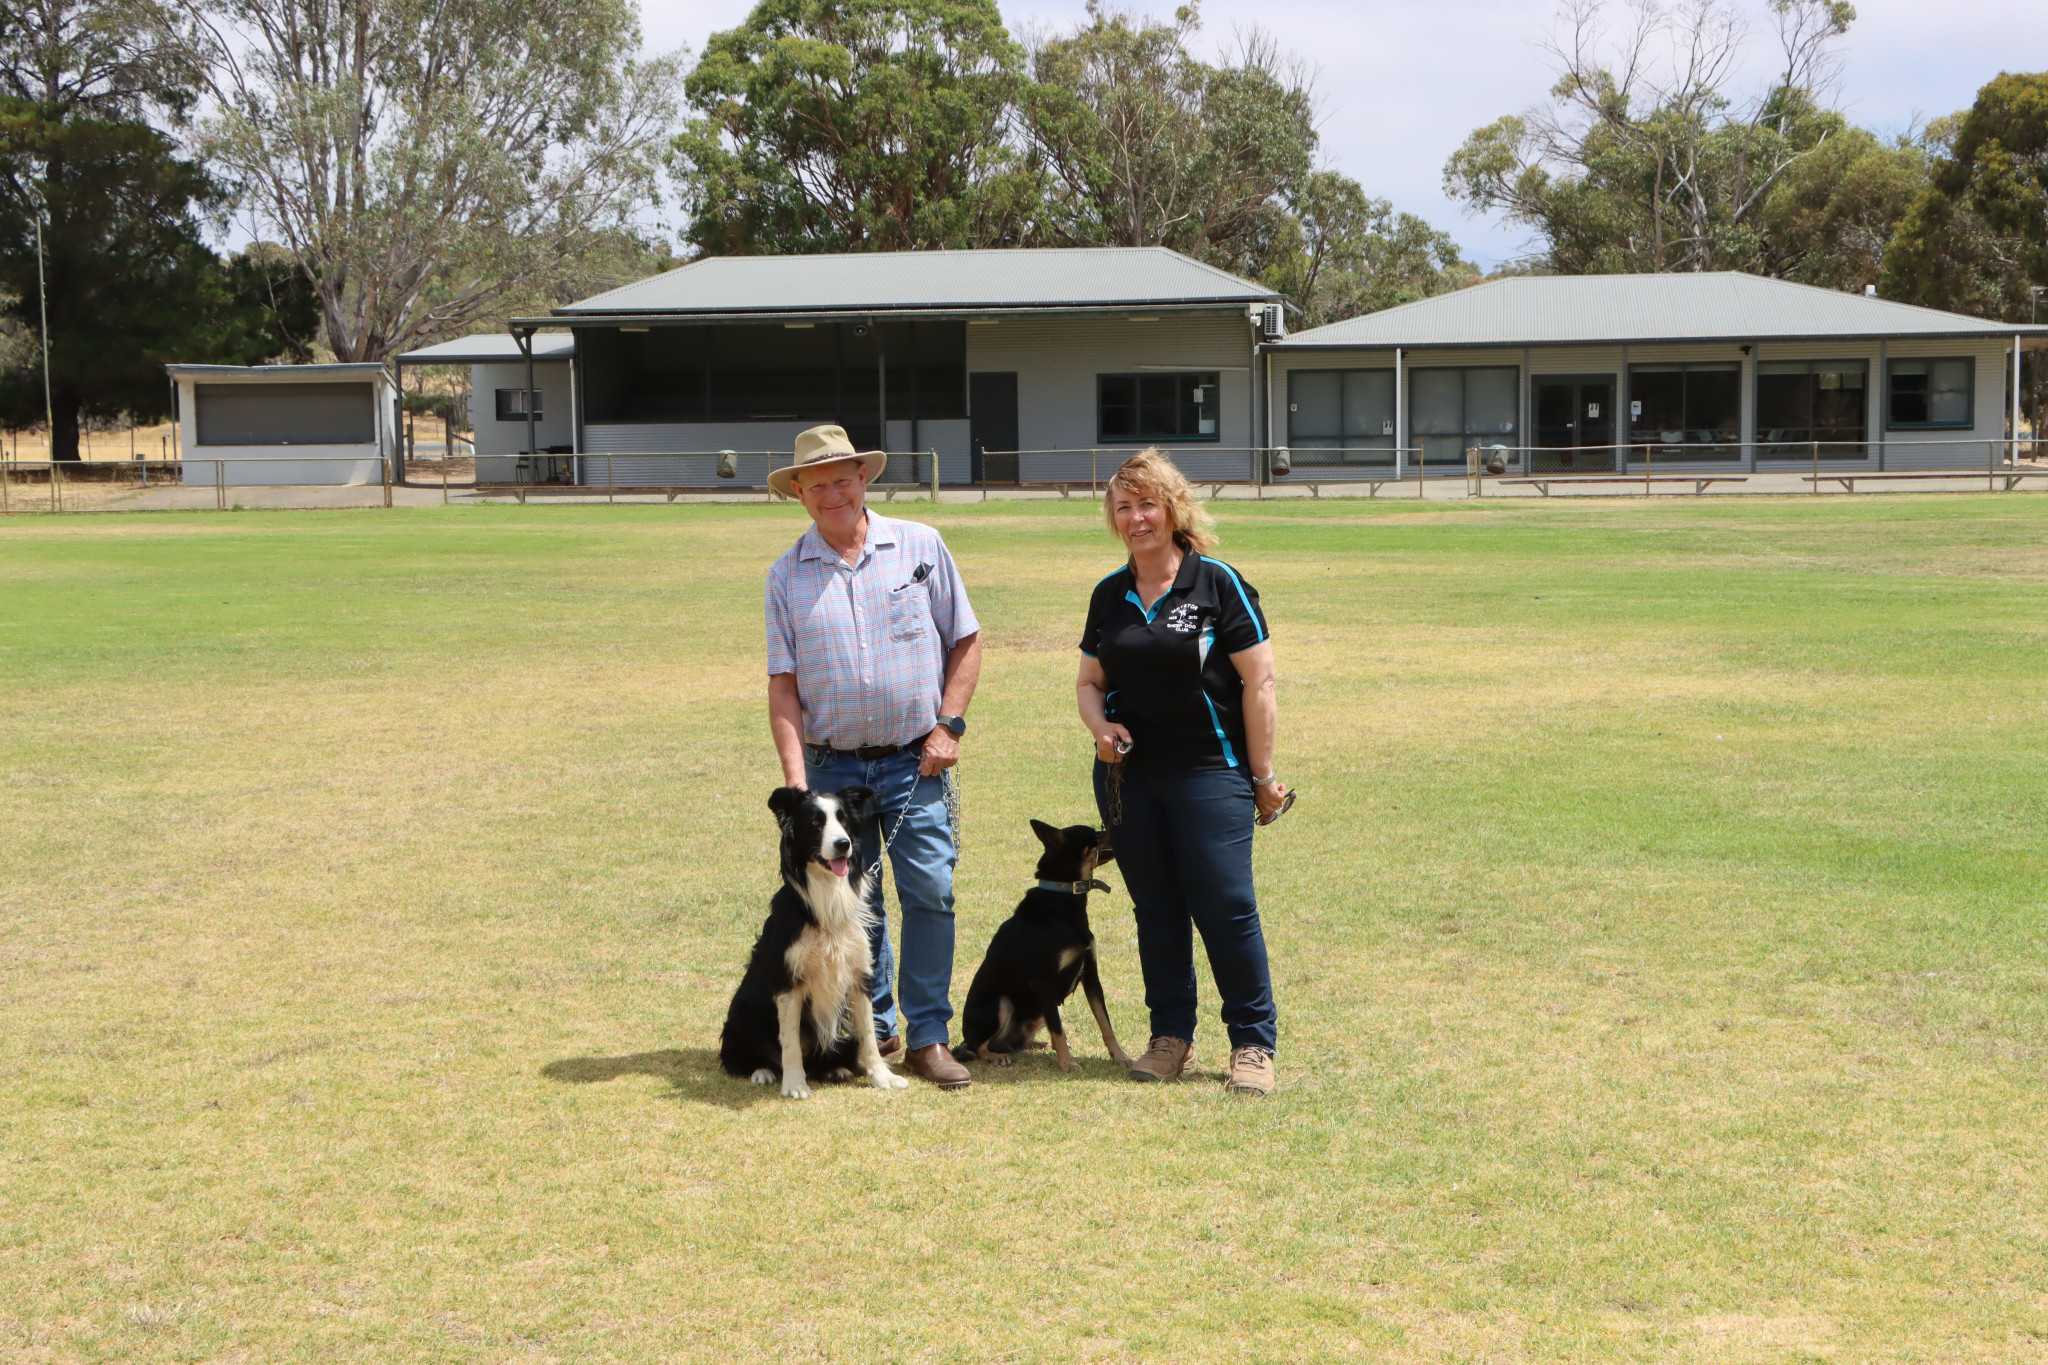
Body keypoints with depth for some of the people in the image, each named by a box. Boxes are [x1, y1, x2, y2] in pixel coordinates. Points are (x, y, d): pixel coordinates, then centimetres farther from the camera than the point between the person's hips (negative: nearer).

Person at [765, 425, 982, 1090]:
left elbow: (966, 641, 7)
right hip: (832, 764, 1)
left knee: (931, 891, -9)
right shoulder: (787, 575, 4)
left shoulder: (920, 548, 3)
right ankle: (873, 1029, 22)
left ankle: (927, 1036, 0)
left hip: (914, 760, -1)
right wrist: (795, 780, -8)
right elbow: (783, 685, 2)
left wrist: (948, 724, -4)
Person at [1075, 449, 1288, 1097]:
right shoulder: (1109, 595, 11)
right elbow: (1090, 680, 20)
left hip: (1209, 771, -5)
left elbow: (1258, 683, -5)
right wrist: (1100, 725, -3)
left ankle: (1253, 1043, 2)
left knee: (1225, 906, -8)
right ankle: (1171, 1036, 19)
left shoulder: (1217, 584, -5)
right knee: (1155, 909, 9)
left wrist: (1262, 775, -6)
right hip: (1128, 775, 5)